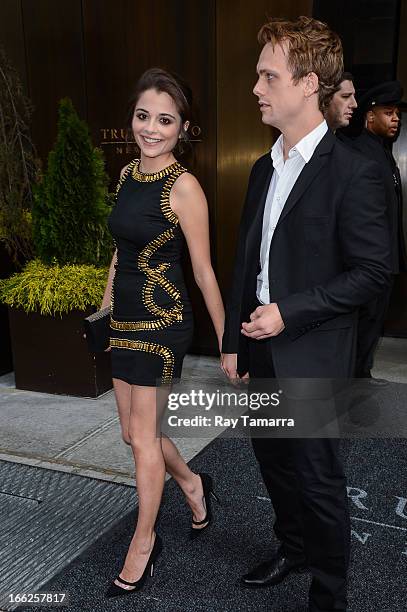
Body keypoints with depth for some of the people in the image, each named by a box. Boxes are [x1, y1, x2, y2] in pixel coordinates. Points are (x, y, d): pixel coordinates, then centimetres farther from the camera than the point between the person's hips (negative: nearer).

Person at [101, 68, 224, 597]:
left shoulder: (184, 186, -15)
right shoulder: (128, 173, 6)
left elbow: (204, 271, -12)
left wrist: (226, 341, -8)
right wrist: (104, 309, 19)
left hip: (162, 320, -7)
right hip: (125, 318, 7)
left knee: (142, 436, 5)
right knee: (134, 433, 16)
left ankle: (143, 543, 27)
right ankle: (193, 485, 43)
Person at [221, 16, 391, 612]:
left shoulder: (353, 174, -15)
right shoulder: (263, 169, 8)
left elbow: (372, 272, -15)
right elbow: (245, 262, 11)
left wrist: (288, 313, -19)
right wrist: (233, 342, 10)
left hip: (311, 360, -7)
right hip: (262, 353, 7)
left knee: (319, 482, 9)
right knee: (274, 462, 22)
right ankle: (292, 548, 48)